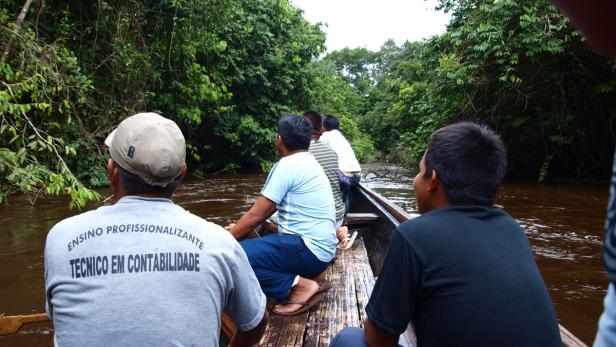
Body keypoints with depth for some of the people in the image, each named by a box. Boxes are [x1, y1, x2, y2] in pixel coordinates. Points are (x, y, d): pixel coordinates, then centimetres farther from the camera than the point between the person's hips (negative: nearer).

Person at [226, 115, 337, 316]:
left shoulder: (288, 165, -14)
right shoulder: (308, 161, 15)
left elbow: (256, 215, -14)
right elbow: (269, 207, 20)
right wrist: (239, 227, 19)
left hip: (309, 249, -10)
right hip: (319, 247, 10)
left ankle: (300, 286, -13)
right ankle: (302, 278, 5)